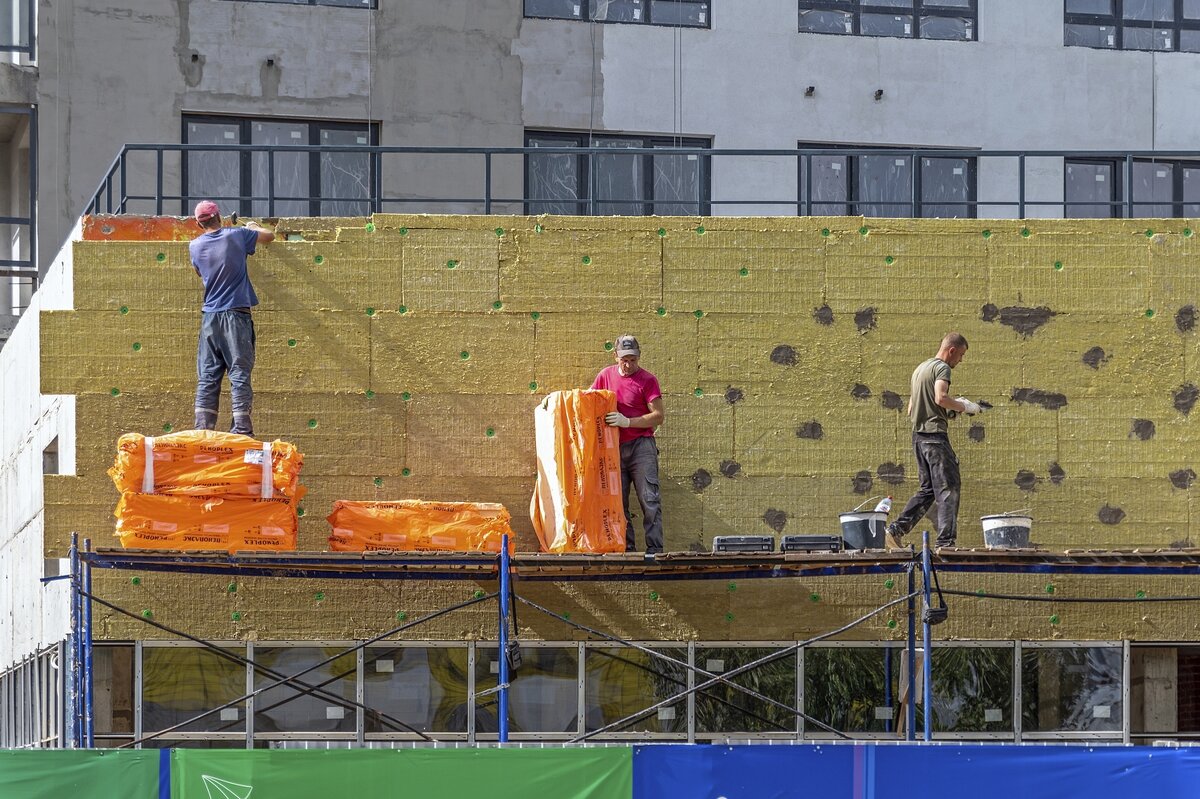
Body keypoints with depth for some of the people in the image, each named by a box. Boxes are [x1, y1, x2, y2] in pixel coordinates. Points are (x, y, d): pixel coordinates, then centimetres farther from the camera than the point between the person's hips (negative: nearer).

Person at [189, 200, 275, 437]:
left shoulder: (195, 246, 5)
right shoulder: (236, 236, -2)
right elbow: (269, 236, 11)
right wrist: (254, 227, 32)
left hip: (209, 317, 3)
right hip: (236, 315, -3)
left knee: (207, 377, 4)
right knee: (239, 374, -5)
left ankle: (202, 430, -2)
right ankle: (242, 429, -11)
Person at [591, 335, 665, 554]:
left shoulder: (647, 380, -3)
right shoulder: (605, 376, 10)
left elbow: (658, 417, -7)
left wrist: (627, 422, -16)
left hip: (641, 447, -4)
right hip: (613, 448, 4)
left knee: (650, 500, -10)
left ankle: (654, 548, -12)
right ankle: (627, 548, 5)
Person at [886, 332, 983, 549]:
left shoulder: (920, 369, 22)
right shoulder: (942, 368, -7)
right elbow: (941, 398, -25)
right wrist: (964, 406, -10)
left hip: (918, 435, 9)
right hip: (935, 434, -9)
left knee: (928, 489, 14)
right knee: (949, 488, -6)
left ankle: (897, 529, 6)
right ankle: (946, 542, -11)